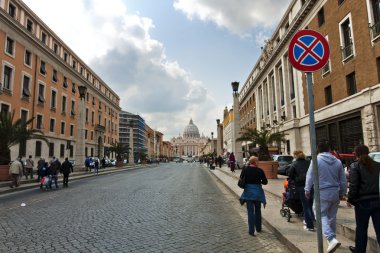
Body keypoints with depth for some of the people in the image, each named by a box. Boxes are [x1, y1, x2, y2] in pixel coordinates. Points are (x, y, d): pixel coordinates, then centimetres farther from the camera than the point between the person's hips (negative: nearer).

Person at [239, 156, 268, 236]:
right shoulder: (259, 170, -10)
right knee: (257, 210, 18)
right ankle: (258, 228, 32)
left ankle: (251, 230, 4)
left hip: (248, 192, 0)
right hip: (258, 192, 0)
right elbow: (265, 182, -3)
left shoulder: (245, 170, -6)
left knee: (250, 211, 5)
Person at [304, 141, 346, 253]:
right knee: (332, 216, 17)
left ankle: (332, 239, -17)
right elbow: (343, 180, 10)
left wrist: (307, 190, 4)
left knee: (321, 216, 0)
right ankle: (332, 238, 30)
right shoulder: (337, 161, 5)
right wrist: (342, 193, 23)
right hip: (335, 193, 5)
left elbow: (310, 177, -9)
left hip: (322, 193, -5)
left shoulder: (316, 160, -10)